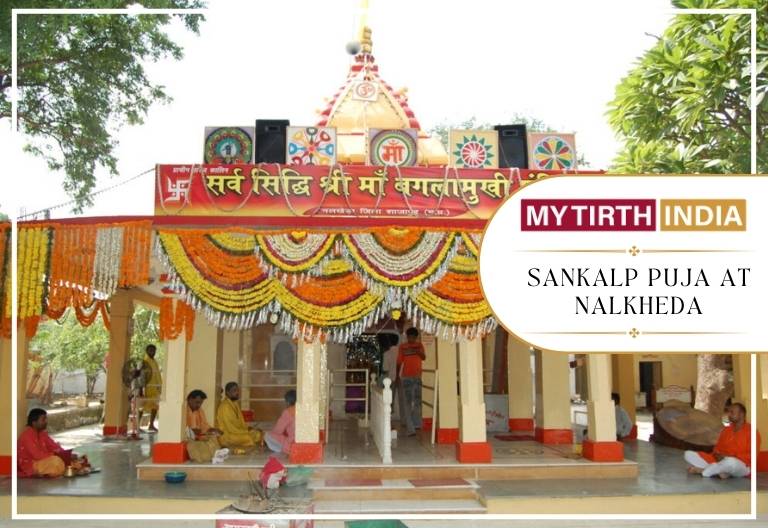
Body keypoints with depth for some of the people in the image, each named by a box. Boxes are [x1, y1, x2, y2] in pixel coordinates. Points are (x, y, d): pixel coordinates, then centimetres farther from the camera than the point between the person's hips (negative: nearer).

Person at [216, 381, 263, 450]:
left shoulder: (235, 404, 11)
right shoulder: (225, 406, -19)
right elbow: (231, 429, -21)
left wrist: (248, 428, 1)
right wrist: (247, 431, -13)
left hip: (236, 432, 9)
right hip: (227, 437, -9)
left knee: (258, 433, -3)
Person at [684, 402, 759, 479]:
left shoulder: (750, 431, -5)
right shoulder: (726, 430, 15)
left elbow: (750, 455, -12)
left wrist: (728, 457, -18)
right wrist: (718, 455, -8)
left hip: (741, 466, -6)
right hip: (720, 461, 6)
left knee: (730, 462, -45)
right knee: (689, 454, -9)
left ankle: (702, 471, -22)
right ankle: (720, 471, -24)